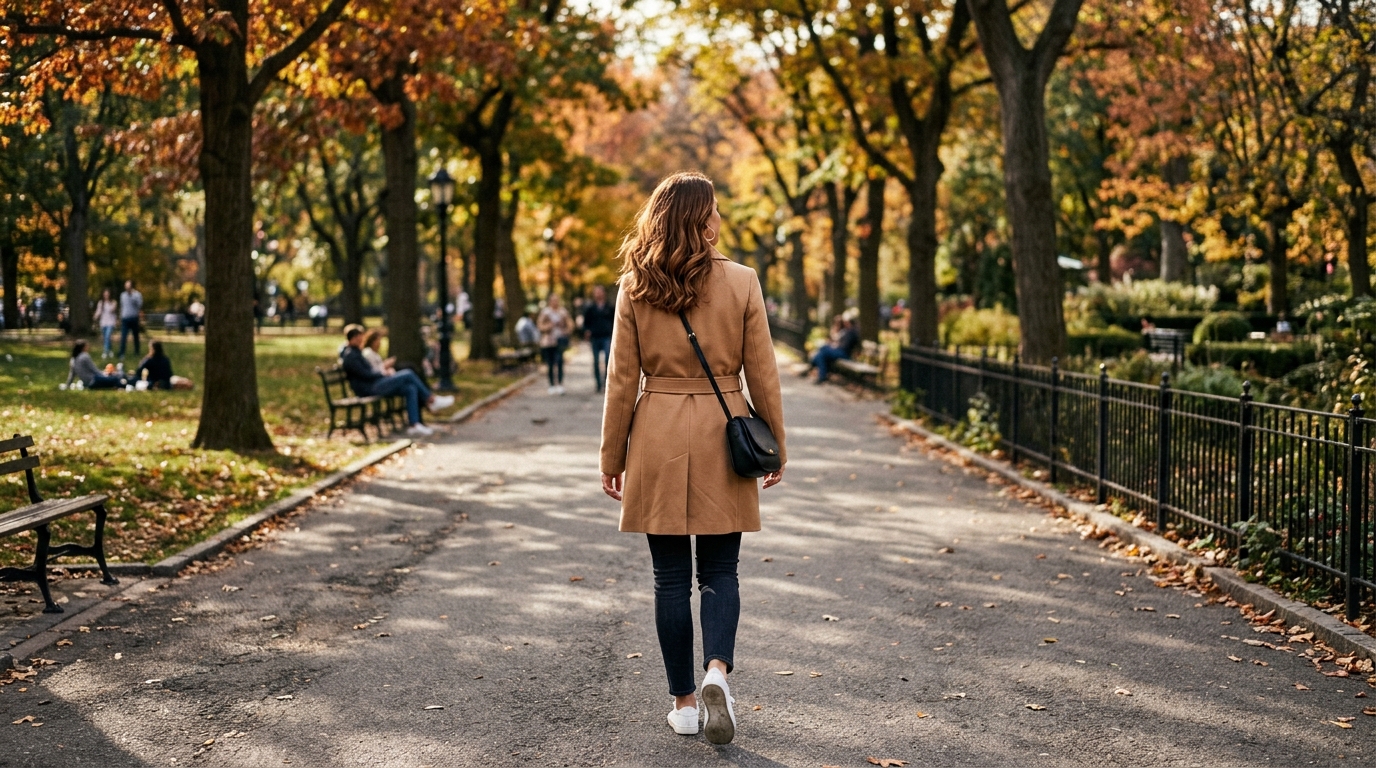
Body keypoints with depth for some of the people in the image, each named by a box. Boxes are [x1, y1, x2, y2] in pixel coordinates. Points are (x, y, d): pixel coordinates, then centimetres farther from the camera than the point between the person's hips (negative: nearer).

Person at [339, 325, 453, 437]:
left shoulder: (355, 353, 23)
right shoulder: (350, 356, -11)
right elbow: (365, 375, -17)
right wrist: (383, 375, -6)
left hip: (375, 385, 11)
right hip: (369, 389, -11)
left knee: (410, 389, -6)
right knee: (408, 374, -16)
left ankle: (414, 425, -14)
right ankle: (431, 400, -3)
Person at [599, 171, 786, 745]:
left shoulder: (635, 289, -3)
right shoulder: (741, 283, -6)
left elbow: (621, 381, -1)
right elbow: (762, 375, -2)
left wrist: (611, 458, 7)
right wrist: (776, 447, 8)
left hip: (657, 439, 1)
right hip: (722, 437, -1)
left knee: (670, 577, 9)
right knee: (719, 570, 11)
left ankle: (684, 703, 13)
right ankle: (717, 671, -12)